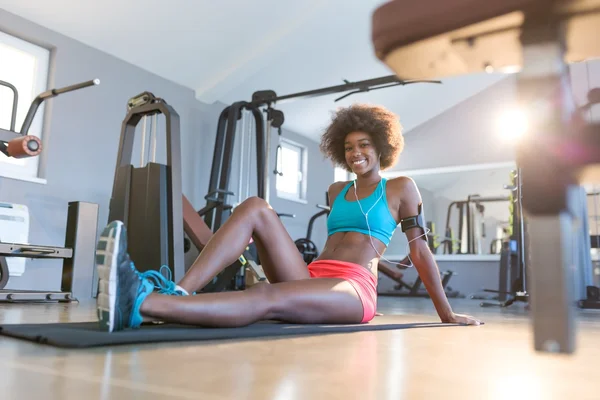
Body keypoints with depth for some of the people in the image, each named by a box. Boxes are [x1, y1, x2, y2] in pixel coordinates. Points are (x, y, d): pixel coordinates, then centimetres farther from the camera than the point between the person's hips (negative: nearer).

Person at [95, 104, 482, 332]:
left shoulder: (401, 188, 12)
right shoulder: (337, 191, 25)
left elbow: (420, 250, 10)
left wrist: (448, 315, 11)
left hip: (353, 291, -5)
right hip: (312, 280, 5)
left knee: (270, 298, -38)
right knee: (255, 208, -17)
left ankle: (139, 304, -57)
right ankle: (176, 292, -36)